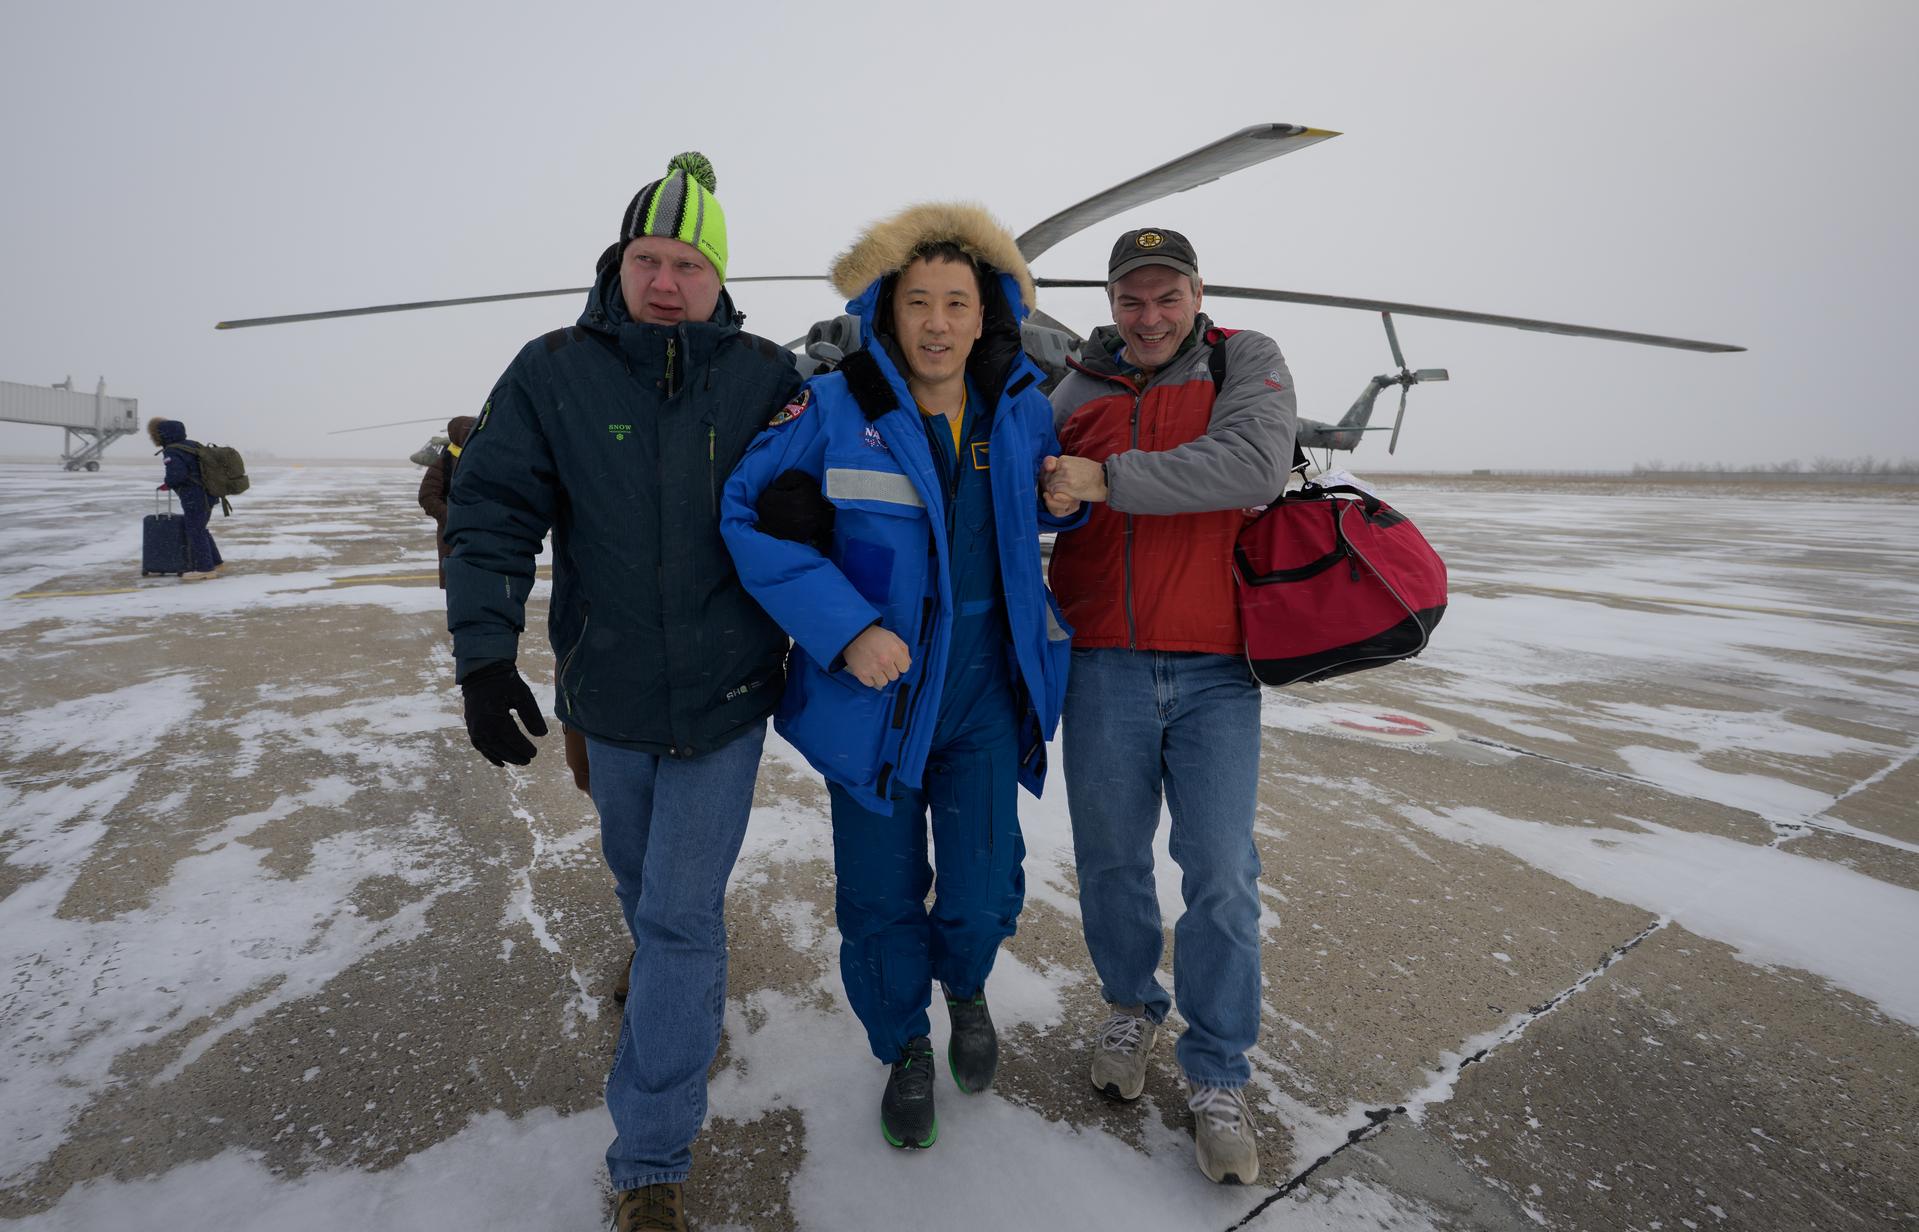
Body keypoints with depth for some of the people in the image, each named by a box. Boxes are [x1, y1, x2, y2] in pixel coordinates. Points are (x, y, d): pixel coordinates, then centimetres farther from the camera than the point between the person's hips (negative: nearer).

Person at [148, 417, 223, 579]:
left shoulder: (171, 453, -14)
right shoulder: (191, 445, 10)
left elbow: (177, 473, -27)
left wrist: (167, 484, -6)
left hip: (195, 497, -9)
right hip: (207, 494, 9)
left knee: (195, 531, -1)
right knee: (199, 529, 20)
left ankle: (204, 568, 2)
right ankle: (215, 562, 23)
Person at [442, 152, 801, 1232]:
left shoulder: (765, 376, -3)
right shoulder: (555, 371, -3)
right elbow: (493, 510, -5)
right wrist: (485, 653, -14)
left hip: (726, 694, -2)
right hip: (609, 693, 2)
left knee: (682, 912, 0)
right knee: (640, 876, 23)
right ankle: (679, 988, 56)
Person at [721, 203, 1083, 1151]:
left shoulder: (1021, 408, 1)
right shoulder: (835, 408, -12)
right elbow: (746, 514, -13)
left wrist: (1066, 499, -3)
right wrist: (845, 629, -21)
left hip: (985, 692, 3)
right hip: (871, 695, -2)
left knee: (983, 893, 7)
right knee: (881, 898, 11)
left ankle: (966, 987, 45)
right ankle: (903, 1047, 41)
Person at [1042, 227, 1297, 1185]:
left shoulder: (1246, 362, 3)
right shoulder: (1076, 392, 11)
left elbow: (1254, 468, -17)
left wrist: (1107, 479, -17)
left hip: (1215, 672, -2)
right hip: (1105, 666, 2)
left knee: (1221, 875, 1)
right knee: (1110, 858, 12)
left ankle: (1217, 1077, 21)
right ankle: (1130, 1006, 38)